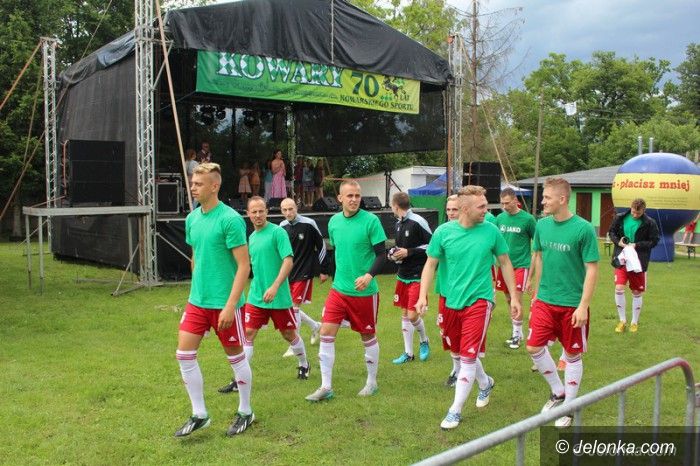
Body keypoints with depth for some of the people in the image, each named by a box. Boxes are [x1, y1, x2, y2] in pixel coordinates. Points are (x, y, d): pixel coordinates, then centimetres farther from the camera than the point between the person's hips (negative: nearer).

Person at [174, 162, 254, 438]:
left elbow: (244, 266, -17)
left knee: (236, 357, 8)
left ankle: (245, 412, 27)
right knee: (184, 354, 2)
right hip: (197, 301, 7)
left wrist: (230, 306, -21)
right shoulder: (192, 219, 6)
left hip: (224, 303, -7)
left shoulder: (230, 219, -16)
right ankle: (199, 415, 17)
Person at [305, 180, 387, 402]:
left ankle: (372, 382, 29)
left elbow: (382, 253, -13)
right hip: (339, 289, 4)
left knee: (368, 336, 9)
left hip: (365, 291, -4)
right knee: (326, 333, -3)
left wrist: (369, 275, -28)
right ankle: (326, 387, 6)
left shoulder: (371, 221, -12)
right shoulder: (334, 221, 3)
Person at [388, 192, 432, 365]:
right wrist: (395, 253, 0)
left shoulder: (417, 222, -15)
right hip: (403, 275, 8)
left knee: (413, 315, -8)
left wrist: (409, 252, -18)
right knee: (404, 314, 10)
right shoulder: (399, 223, 9)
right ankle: (408, 353, 20)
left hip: (417, 276, -8)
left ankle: (424, 341, 23)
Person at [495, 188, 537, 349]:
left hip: (520, 265, -5)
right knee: (509, 300, 12)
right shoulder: (500, 218, 4)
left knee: (517, 301, -7)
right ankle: (517, 332, 26)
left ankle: (517, 334, 6)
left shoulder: (527, 219, -9)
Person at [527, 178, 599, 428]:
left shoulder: (583, 229, -15)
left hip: (572, 304, -5)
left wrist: (583, 306, -17)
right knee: (534, 347, 3)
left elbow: (592, 269, -13)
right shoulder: (542, 225, 0)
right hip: (544, 301, 5)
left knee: (572, 355, 8)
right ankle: (558, 391, 27)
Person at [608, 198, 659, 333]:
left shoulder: (649, 223, -10)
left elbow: (654, 241, -6)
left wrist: (637, 245, -17)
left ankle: (634, 322, 25)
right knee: (619, 289, -10)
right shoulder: (620, 218, -4)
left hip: (638, 262, -1)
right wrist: (618, 241, -11)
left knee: (637, 293, 9)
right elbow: (611, 232, 8)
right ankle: (622, 320, 8)